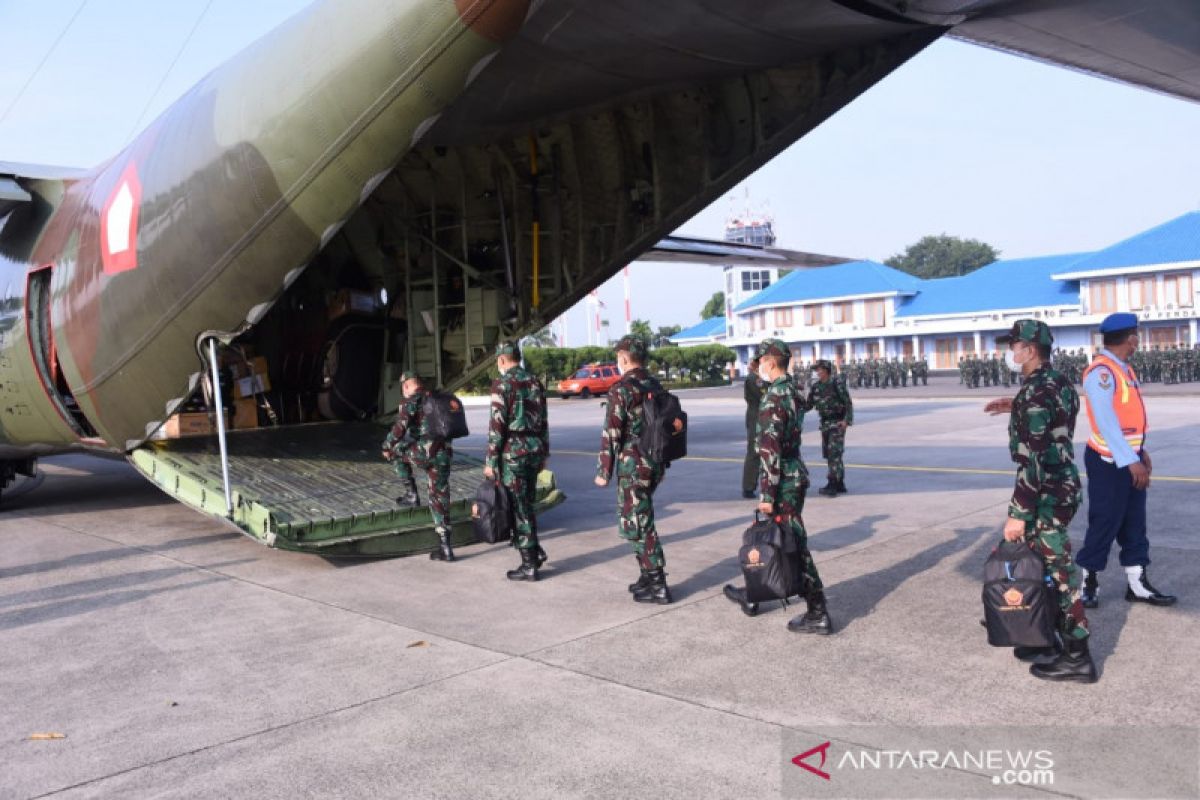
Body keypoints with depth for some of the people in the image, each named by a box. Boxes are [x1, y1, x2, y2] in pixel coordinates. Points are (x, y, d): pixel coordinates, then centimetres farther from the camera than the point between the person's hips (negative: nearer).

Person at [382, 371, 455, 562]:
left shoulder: (412, 400, -1)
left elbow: (400, 428, -6)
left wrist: (387, 446, 11)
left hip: (425, 453, -7)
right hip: (444, 456, 7)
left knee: (396, 451, 22)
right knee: (440, 500, 11)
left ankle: (411, 494, 19)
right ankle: (445, 548, 10)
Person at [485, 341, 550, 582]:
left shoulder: (502, 384, -10)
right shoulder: (535, 382, 11)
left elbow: (497, 425, -13)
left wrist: (491, 461, -9)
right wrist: (544, 453, 20)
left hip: (513, 451, -7)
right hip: (534, 449, 7)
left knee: (518, 507, 0)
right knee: (525, 504, 18)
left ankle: (529, 565, 4)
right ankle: (535, 551, 18)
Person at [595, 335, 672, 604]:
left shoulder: (621, 388, -14)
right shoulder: (655, 385, 10)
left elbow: (612, 433, -15)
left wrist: (603, 471, -9)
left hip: (633, 465, -8)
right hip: (655, 463, 8)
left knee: (638, 526, -1)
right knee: (639, 521, 19)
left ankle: (658, 587, 2)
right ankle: (648, 575, 24)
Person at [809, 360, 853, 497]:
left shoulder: (837, 382, -10)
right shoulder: (816, 386, 9)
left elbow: (848, 402, -12)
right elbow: (809, 404, 16)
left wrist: (847, 420, -20)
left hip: (837, 422, -7)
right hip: (825, 423, 8)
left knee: (834, 453, -13)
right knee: (828, 454, 10)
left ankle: (832, 485, -15)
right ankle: (840, 485, 19)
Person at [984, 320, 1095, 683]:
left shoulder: (1034, 393, -21)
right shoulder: (1059, 381, 8)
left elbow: (1032, 460, -25)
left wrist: (1018, 513, -22)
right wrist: (1017, 409, 20)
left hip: (1047, 494, -10)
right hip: (1065, 486, 10)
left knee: (1057, 572, -1)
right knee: (1048, 566, 18)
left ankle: (1077, 656, 8)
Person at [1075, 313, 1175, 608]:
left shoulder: (1124, 368, 11)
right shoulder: (1101, 372, -19)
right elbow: (1106, 421, -24)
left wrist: (1140, 451, 12)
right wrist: (1130, 461, -24)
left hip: (1131, 458, 9)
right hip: (1109, 462, -9)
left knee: (1135, 523, 13)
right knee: (1104, 524, -1)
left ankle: (1137, 584, 21)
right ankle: (1086, 583, 12)